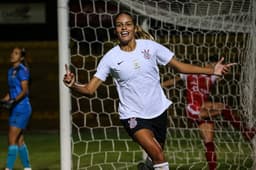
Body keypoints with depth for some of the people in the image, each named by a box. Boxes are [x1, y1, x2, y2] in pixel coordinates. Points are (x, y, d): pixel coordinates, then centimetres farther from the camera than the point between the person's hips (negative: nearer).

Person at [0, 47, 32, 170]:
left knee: (12, 139, -13)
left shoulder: (22, 70, -11)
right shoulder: (10, 71, 15)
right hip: (15, 109, 9)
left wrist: (13, 101, -28)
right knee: (19, 140, 11)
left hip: (22, 108, -9)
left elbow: (24, 90, -16)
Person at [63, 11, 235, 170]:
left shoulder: (150, 46, -5)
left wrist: (212, 71, -5)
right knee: (157, 153, -24)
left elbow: (180, 66, 1)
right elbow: (90, 88, -9)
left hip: (158, 111, 3)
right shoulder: (110, 58, -9)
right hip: (133, 115, -3)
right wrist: (73, 84, -30)